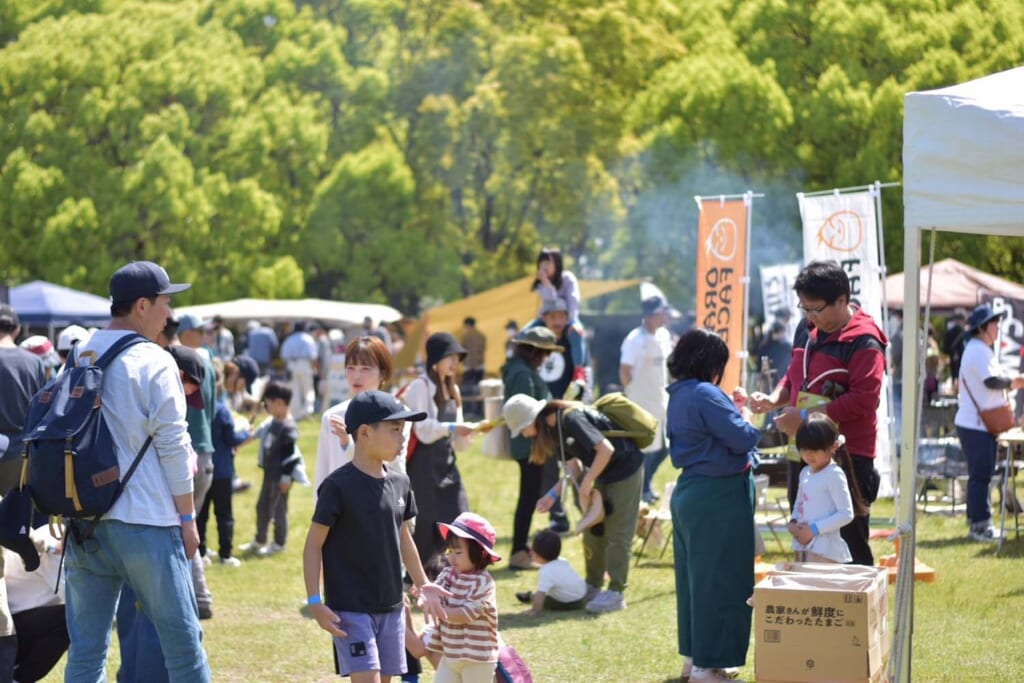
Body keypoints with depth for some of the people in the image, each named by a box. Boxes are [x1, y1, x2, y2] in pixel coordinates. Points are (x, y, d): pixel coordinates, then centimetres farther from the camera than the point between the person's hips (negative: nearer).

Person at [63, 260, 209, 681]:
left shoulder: (77, 358, 9)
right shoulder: (154, 363, -8)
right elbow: (173, 446, -9)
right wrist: (188, 518, -1)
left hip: (84, 524, 6)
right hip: (144, 522, -6)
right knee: (181, 639, 5)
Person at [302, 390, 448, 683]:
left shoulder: (399, 483, 5)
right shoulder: (338, 486, -13)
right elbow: (314, 544, -10)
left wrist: (423, 585, 22)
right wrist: (315, 602, -14)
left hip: (391, 606, 7)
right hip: (351, 608, -7)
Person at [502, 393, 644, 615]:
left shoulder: (570, 419, -26)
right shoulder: (555, 429, 3)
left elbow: (606, 449, -30)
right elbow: (575, 467, 8)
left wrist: (585, 486, -24)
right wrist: (553, 495, -3)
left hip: (624, 469, -10)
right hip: (603, 473, 10)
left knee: (617, 533, -5)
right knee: (593, 531, 13)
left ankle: (616, 594, 1)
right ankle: (592, 587, 23)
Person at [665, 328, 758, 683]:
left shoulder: (679, 396, 10)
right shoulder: (705, 395, -19)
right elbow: (742, 439, -18)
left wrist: (733, 410, 9)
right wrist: (744, 415, 0)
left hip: (689, 493, 10)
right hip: (719, 497, -10)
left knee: (694, 575, 16)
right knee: (720, 579, -3)